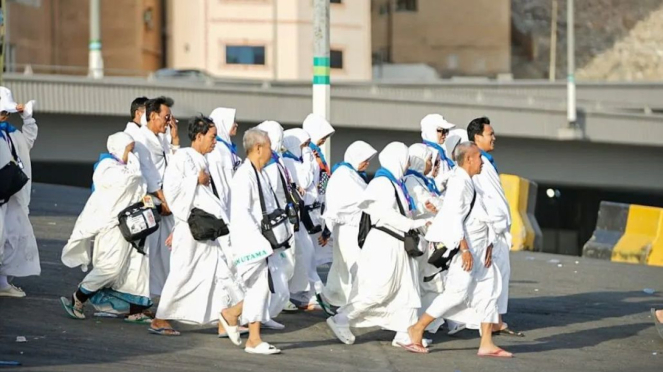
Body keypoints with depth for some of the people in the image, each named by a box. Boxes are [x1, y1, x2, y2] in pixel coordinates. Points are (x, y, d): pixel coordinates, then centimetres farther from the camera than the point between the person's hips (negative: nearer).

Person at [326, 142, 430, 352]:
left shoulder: (395, 183, 16)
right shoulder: (382, 183, -14)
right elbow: (386, 214, -22)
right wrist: (414, 224, -22)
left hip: (397, 245, 10)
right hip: (384, 243, -10)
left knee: (406, 289, 6)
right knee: (379, 289, -10)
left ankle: (405, 334, 7)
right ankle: (342, 320, -1)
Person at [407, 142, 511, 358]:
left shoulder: (468, 182, 16)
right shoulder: (459, 182, -16)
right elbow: (454, 217, -22)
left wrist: (487, 246, 12)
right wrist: (464, 249, -24)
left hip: (478, 248, 10)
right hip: (465, 246, -10)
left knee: (488, 291, 6)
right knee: (458, 292, -11)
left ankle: (486, 344, 7)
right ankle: (418, 328, 0)